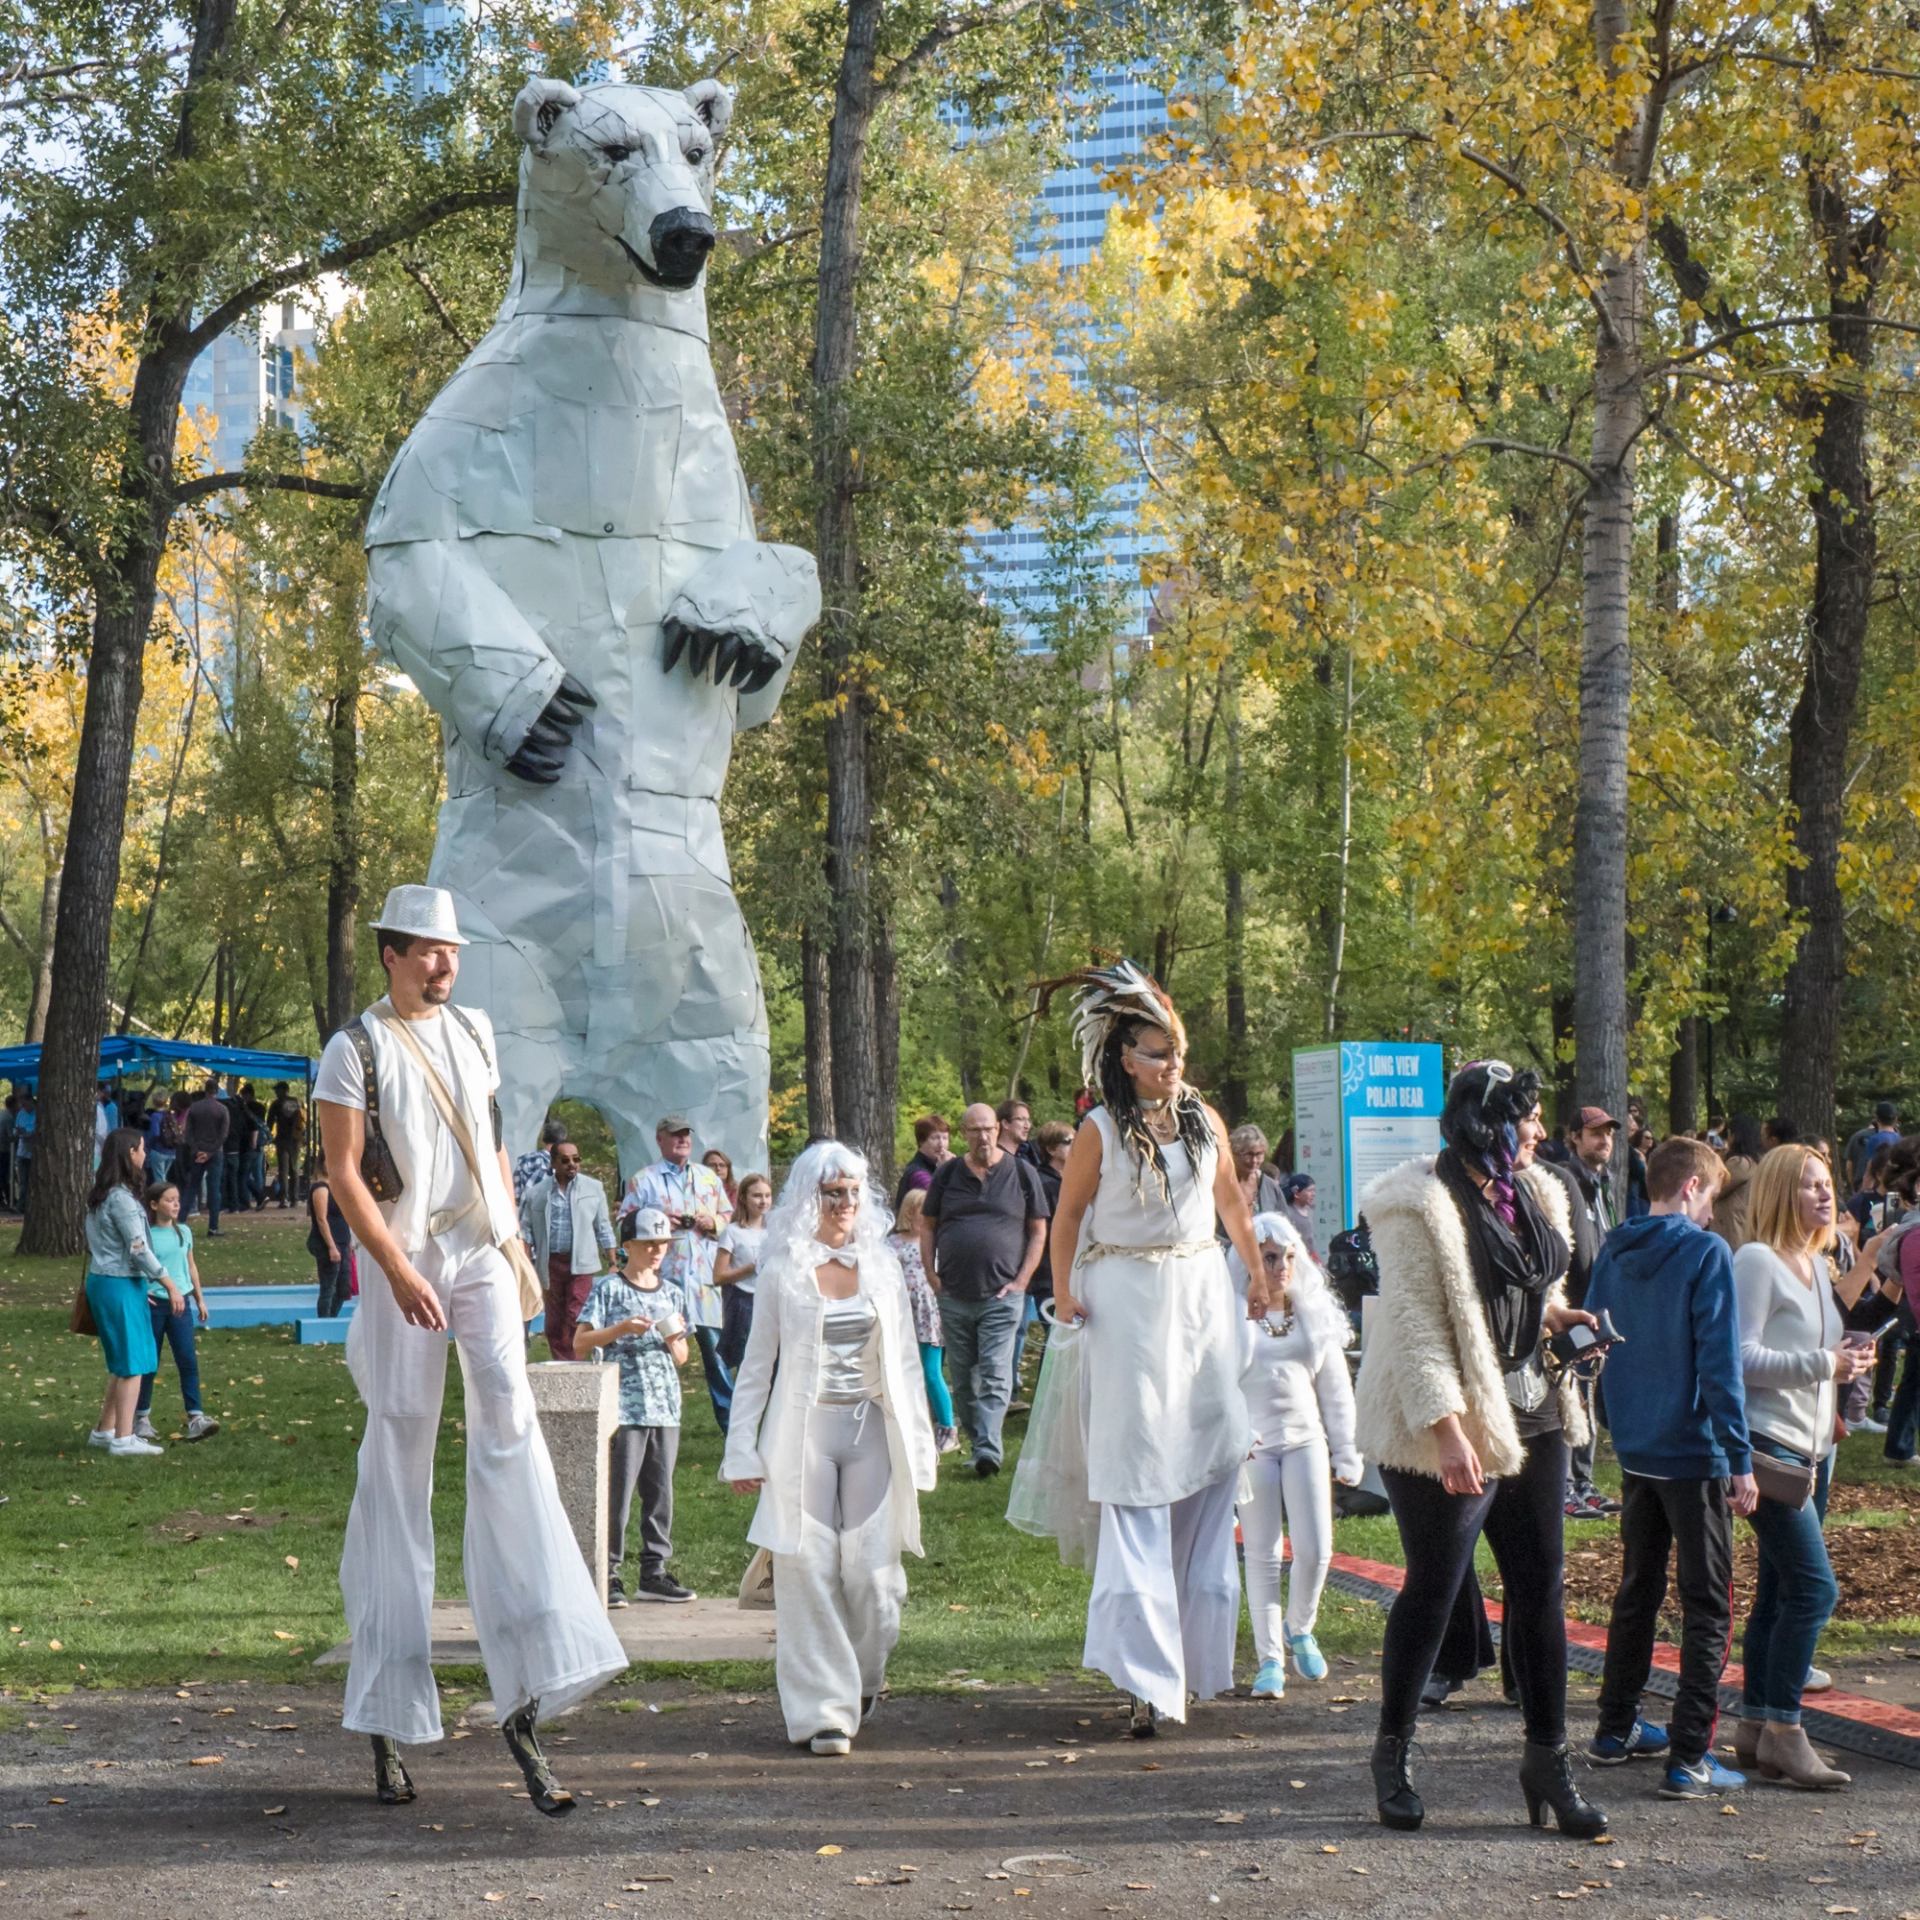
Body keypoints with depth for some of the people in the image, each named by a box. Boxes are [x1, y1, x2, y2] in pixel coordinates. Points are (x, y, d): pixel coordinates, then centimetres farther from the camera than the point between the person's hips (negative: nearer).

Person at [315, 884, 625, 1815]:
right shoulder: (355, 1049, -3)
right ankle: (387, 1719, 11)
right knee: (396, 1471, 2)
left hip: (483, 1256, 4)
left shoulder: (473, 1031, 13)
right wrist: (398, 1271, -18)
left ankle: (523, 1703, -18)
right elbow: (343, 1172, -8)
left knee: (511, 1437, -14)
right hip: (407, 1264, -4)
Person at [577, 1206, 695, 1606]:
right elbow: (580, 1340, -5)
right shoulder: (609, 1288, 0)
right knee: (618, 1491, -6)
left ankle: (653, 1572, 15)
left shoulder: (670, 1294, 15)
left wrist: (675, 1340, -3)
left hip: (665, 1405, 5)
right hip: (624, 1404, -5)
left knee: (660, 1491, 7)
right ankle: (607, 1573, 1)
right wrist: (621, 1329, -18)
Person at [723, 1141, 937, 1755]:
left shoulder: (881, 1269, 11)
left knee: (873, 1574, -2)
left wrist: (918, 1447, 11)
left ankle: (860, 1685, 23)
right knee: (809, 1573, -4)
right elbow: (756, 1365, 6)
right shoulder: (782, 1272, 3)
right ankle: (823, 1709, 2)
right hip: (804, 1432, -2)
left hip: (871, 1431, 2)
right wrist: (741, 1450, 1)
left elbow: (904, 1364, 14)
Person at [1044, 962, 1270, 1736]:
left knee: (1211, 1468, 7)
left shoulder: (1204, 1119, 6)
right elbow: (1069, 1214, 1)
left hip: (1204, 1296, 5)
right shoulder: (1101, 1131, -6)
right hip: (1129, 1306, -5)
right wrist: (1063, 1293, -9)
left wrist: (1257, 1274, 24)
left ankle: (1193, 1647, 20)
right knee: (1138, 1484, -7)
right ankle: (1148, 1677, -9)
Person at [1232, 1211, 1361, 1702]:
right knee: (1263, 1554, 1)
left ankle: (1300, 1628, 23)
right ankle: (1270, 1658, 9)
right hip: (1252, 1444, -3)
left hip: (1306, 1439, 3)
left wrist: (1345, 1453, 11)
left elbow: (1336, 1389, 13)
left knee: (1316, 1549, -5)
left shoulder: (1315, 1316, 9)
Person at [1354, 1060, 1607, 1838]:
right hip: (1452, 1431, -8)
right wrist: (1448, 1434, -24)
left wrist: (1557, 1315, 1)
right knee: (1432, 1590, 2)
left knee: (1541, 1587, 7)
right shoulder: (1420, 1206, -15)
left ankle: (1548, 1758, 16)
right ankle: (1392, 1751, 18)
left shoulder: (1532, 1193, 11)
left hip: (1531, 1418, 8)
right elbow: (1416, 1329, -18)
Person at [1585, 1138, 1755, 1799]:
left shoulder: (1613, 1252, 6)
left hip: (1635, 1451, 7)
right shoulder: (1705, 1253, -14)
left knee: (1637, 1591, 19)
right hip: (1695, 1453, -7)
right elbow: (1719, 1363, -18)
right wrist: (1740, 1459, -14)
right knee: (1707, 1607, 0)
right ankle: (1688, 1760, -3)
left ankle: (1616, 1730, 26)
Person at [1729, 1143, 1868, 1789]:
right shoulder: (1757, 1261, -12)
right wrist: (1823, 1365, -19)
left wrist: (1846, 1360, 4)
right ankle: (1782, 1732, -7)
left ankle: (1755, 1728, 16)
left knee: (1778, 1591, 10)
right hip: (1770, 1445, -9)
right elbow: (1742, 1357, -18)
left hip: (1812, 1447, 9)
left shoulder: (1816, 1264, 15)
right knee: (1813, 1586, -13)